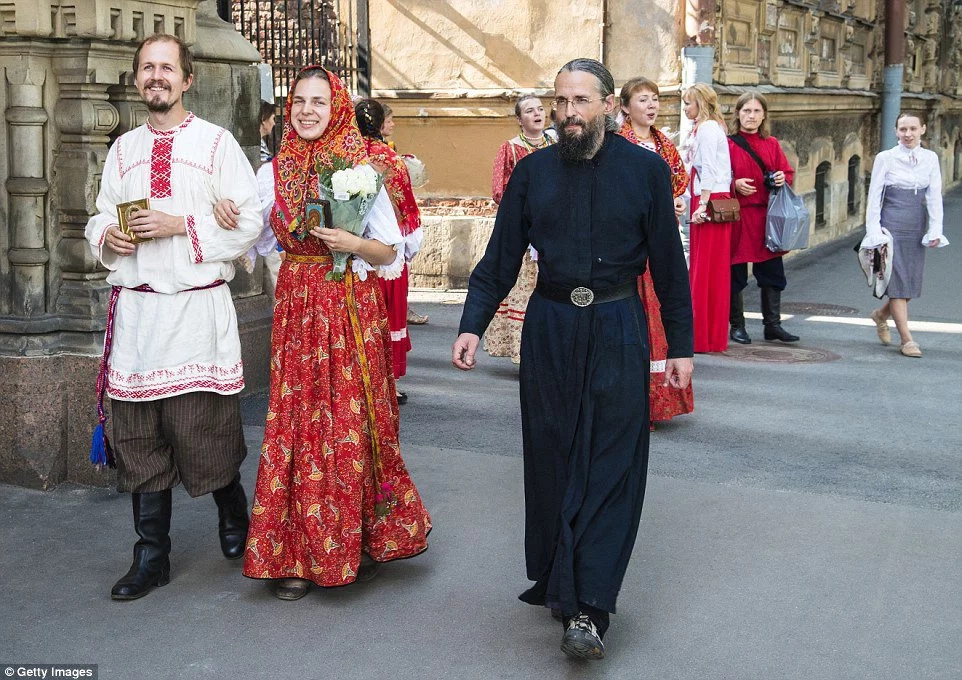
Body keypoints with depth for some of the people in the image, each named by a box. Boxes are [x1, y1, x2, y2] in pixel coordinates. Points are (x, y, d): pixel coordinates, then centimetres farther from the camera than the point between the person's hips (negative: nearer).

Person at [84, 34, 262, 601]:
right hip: (135, 308, 4)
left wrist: (181, 226, -14)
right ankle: (152, 556, 15)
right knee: (139, 436, 5)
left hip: (197, 306, -4)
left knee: (203, 424, 0)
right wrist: (107, 236, -1)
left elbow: (249, 220, -5)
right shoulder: (123, 149, 15)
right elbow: (100, 217, 22)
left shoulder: (216, 143, 1)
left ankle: (233, 514, 29)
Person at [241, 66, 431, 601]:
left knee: (350, 423, -1)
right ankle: (298, 554, 12)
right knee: (297, 423, 4)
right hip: (295, 306, 3)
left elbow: (392, 252, 1)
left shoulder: (361, 171, -2)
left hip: (351, 309, -3)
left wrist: (353, 244, -17)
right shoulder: (274, 172, 8)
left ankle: (359, 542, 17)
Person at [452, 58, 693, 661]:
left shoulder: (646, 170, -1)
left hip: (618, 329, -2)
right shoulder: (533, 171, 3)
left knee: (610, 468, -4)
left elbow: (669, 262, 2)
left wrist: (681, 345, 3)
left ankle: (588, 609, -2)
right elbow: (501, 257, 5)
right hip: (549, 328, 2)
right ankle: (554, 580, 26)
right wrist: (473, 326, -6)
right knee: (550, 459, 9)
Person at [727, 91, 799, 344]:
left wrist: (782, 179, -6)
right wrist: (734, 185, -18)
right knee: (736, 273, 1)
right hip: (738, 216, -4)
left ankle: (773, 324, 14)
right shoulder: (728, 144, -1)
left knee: (772, 272, 5)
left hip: (767, 217, 4)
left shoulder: (772, 144, 12)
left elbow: (788, 172, 16)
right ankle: (737, 326, 13)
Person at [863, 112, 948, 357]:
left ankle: (881, 314, 35)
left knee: (912, 280, 7)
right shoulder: (886, 158, -4)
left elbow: (935, 196, 5)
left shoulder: (930, 158, 6)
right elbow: (874, 196, -4)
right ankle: (906, 339, 0)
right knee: (898, 279, -5)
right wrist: (873, 231, -9)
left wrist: (936, 230, -3)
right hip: (892, 224, -4)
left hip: (917, 226, 4)